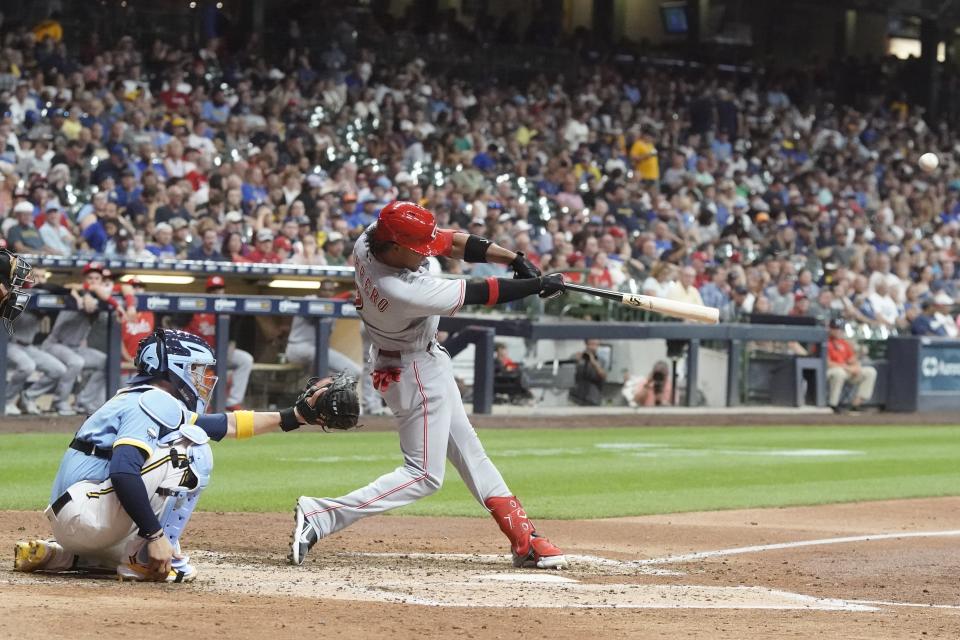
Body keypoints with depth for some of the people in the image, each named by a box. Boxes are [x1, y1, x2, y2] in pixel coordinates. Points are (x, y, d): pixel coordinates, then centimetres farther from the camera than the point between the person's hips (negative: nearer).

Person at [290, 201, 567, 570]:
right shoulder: (404, 292, -38)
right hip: (418, 373, -10)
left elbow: (449, 242, -7)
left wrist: (514, 259, -13)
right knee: (424, 475, -3)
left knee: (468, 452, 16)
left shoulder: (370, 240, -16)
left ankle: (524, 539, 26)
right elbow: (477, 294, -26)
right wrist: (538, 285, -15)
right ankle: (320, 517, -10)